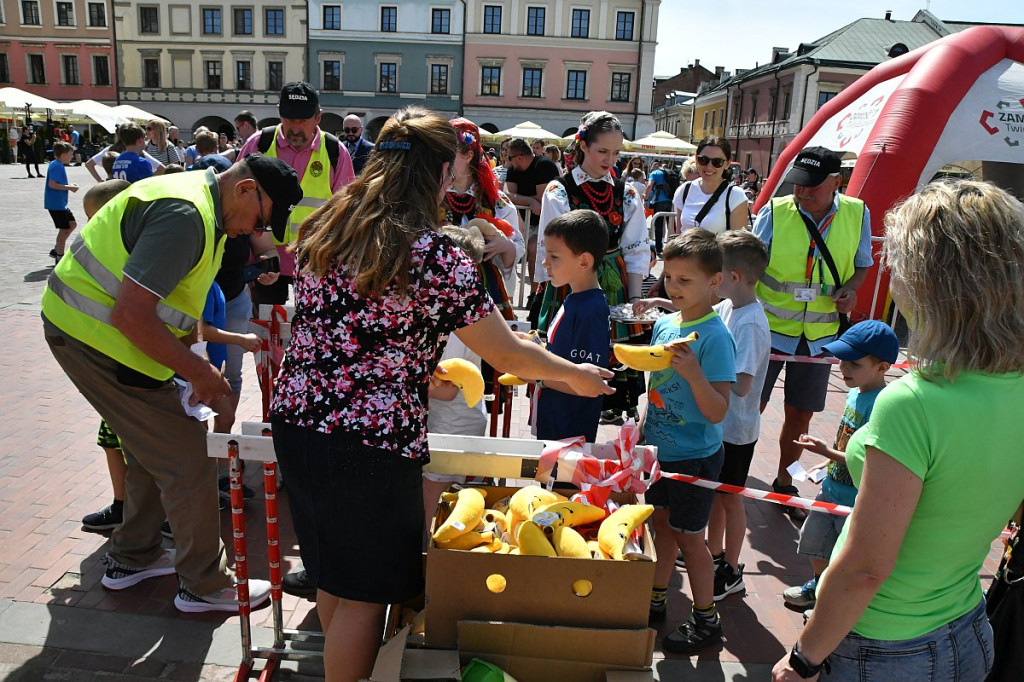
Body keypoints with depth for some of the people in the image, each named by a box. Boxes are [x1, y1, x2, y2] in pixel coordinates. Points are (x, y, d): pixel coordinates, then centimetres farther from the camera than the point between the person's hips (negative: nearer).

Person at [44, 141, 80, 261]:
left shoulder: (57, 165, 14)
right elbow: (52, 184, -25)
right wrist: (69, 187, -18)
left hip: (61, 203, 10)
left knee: (72, 224, 16)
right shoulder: (56, 166, -17)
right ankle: (59, 256, 5)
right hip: (56, 203, -10)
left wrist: (69, 186, 9)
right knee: (64, 229, -4)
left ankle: (56, 250, 21)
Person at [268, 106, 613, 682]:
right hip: (373, 443, -7)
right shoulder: (438, 257, -16)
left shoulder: (324, 229, 3)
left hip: (295, 420, 7)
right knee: (365, 592, 13)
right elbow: (508, 356, -9)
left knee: (333, 574, 26)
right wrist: (575, 375, 10)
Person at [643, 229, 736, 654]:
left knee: (688, 536, 7)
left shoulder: (714, 337, -21)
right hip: (659, 450, 7)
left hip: (694, 457, -7)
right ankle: (656, 601, 37)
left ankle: (706, 619, 26)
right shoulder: (664, 324, 1)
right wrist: (641, 432, 13)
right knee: (660, 524, 19)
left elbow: (717, 412, -24)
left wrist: (694, 373, -37)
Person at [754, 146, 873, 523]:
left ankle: (784, 483, 32)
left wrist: (850, 288, -10)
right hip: (769, 327, -2)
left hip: (819, 333, 3)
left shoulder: (857, 213, -2)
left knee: (800, 413, 13)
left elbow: (862, 264, 11)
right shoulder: (775, 212, -11)